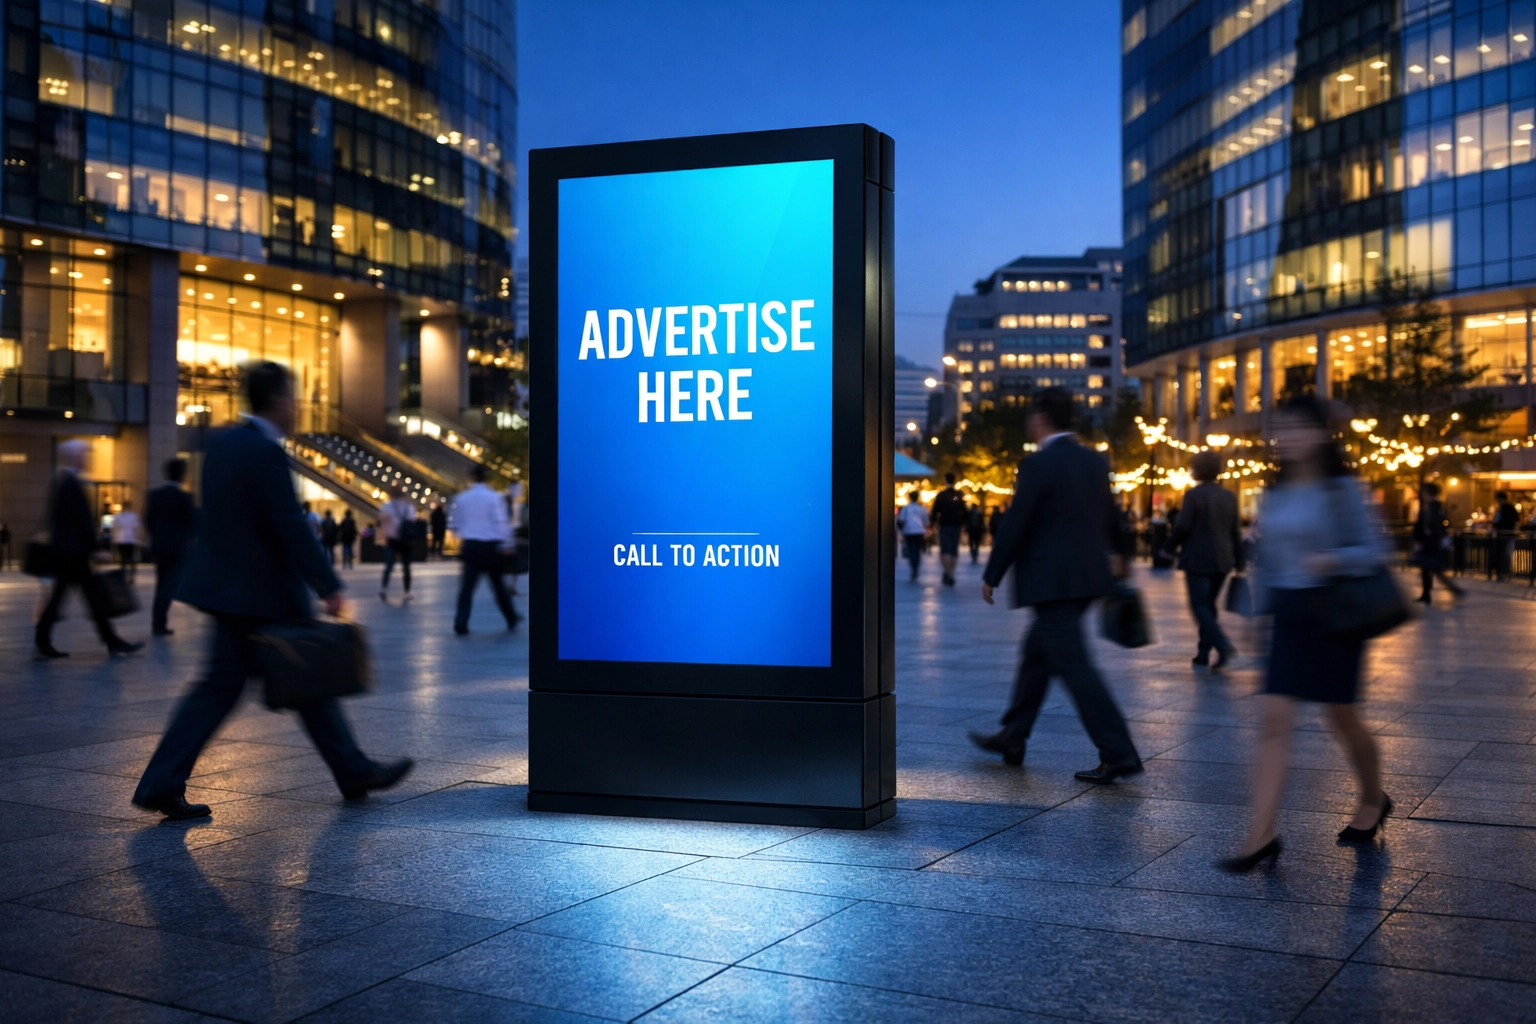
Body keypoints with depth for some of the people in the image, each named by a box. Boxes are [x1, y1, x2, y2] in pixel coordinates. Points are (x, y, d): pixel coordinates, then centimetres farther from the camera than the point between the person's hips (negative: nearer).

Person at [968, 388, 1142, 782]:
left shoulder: (1037, 465, -15)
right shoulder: (1094, 461, 8)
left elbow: (1014, 525, -14)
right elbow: (1109, 516, 22)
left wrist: (992, 576, -3)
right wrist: (1113, 554, 40)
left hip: (1051, 581, -9)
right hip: (1088, 574, 9)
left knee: (1073, 665, -6)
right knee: (1037, 650, 19)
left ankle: (1118, 754, -7)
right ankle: (1012, 738, 29)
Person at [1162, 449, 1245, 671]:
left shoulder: (1193, 495, -11)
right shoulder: (1229, 496, 6)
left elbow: (1182, 526, -13)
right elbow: (1235, 531, 10)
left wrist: (1170, 548, 2)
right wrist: (1238, 560, 16)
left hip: (1197, 559, -6)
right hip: (1222, 560, 6)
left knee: (1200, 606, -3)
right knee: (1208, 604, 16)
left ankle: (1223, 646, -22)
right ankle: (1204, 653, 17)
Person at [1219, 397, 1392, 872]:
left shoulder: (1339, 490, -8)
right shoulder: (1276, 495, 8)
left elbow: (1370, 550, -9)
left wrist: (1332, 560, -27)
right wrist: (1269, 597, 14)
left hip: (1332, 613, -5)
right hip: (1287, 616, 5)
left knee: (1343, 718, 10)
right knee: (1273, 721, -6)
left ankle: (1373, 801, 38)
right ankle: (1262, 835, -8)